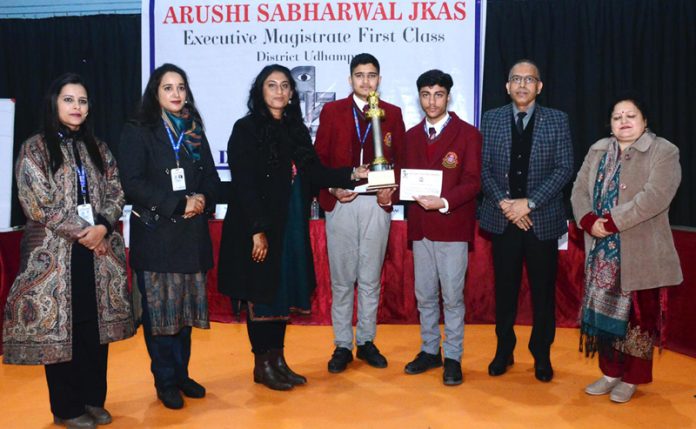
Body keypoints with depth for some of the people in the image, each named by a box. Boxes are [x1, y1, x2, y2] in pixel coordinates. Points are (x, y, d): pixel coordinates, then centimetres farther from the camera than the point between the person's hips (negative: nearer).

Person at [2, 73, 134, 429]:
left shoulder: (97, 149, 14)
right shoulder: (35, 149, 0)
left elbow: (116, 193, 8)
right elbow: (37, 203, -9)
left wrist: (102, 226, -10)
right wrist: (81, 233, -12)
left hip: (98, 251, 4)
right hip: (55, 252, -4)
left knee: (97, 325, 6)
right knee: (59, 327, 1)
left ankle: (93, 399, 20)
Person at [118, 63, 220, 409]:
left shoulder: (195, 131, 14)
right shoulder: (137, 132, -1)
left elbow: (212, 179, 12)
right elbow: (132, 184, -11)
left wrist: (202, 199, -10)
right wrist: (179, 203, -16)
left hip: (192, 234, 4)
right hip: (154, 234, -4)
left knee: (185, 307, 10)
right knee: (159, 310, 1)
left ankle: (182, 374, 22)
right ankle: (165, 381, 13)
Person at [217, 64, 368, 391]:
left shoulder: (296, 129, 12)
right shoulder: (246, 129, -6)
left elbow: (314, 171, 8)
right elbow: (244, 184, -12)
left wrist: (351, 175, -6)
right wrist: (257, 231, -17)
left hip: (291, 228, 6)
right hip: (258, 229, -6)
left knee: (285, 290, 10)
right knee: (261, 293, 2)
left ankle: (277, 359, 22)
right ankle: (262, 364, 15)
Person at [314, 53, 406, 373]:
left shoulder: (392, 114, 9)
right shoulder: (332, 111, 6)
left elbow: (401, 159, 8)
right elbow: (318, 159, 3)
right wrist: (332, 189, -11)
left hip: (377, 205, 1)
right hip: (340, 204, -1)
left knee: (371, 278, 8)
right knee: (341, 278, 5)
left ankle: (367, 342, 21)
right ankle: (342, 345, 16)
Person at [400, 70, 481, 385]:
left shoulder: (468, 134, -2)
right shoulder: (411, 136, 13)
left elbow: (472, 182, -9)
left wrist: (443, 202, -23)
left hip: (452, 225, -4)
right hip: (420, 226, 5)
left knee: (452, 296, 1)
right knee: (424, 295, 13)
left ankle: (453, 358, 15)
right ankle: (429, 351, 28)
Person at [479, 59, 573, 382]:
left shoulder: (557, 120, 2)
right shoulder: (491, 119, 5)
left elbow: (564, 169, -5)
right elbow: (484, 168, 2)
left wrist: (529, 203, -14)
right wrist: (504, 203, -12)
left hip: (543, 219, 0)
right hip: (503, 219, 1)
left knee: (543, 290, 8)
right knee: (505, 288, 10)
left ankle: (542, 355, 24)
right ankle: (504, 351, 24)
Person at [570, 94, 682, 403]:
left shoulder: (664, 152, -7)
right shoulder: (598, 151, 11)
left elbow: (654, 197, -20)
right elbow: (579, 190, 6)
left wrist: (612, 222, -22)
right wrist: (589, 221, -12)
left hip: (640, 254, -5)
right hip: (602, 252, 5)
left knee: (637, 315, 5)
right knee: (604, 310, 11)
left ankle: (631, 379, 19)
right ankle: (610, 373, 26)